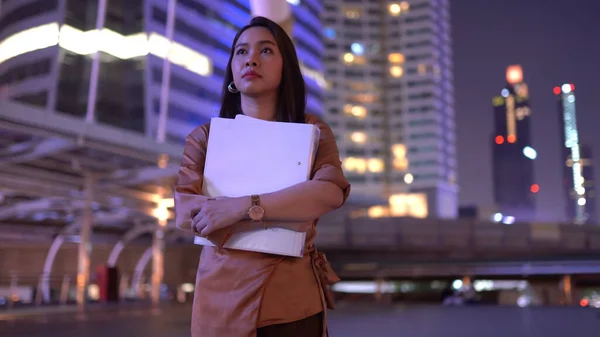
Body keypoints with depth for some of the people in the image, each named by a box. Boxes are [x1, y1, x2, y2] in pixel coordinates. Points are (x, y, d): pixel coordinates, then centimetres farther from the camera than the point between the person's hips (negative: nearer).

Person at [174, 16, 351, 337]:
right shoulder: (204, 137, 4)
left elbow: (331, 192, -16)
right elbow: (185, 212, -11)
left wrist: (242, 207, -23)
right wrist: (285, 214, -16)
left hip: (292, 299, 0)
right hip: (222, 296, 1)